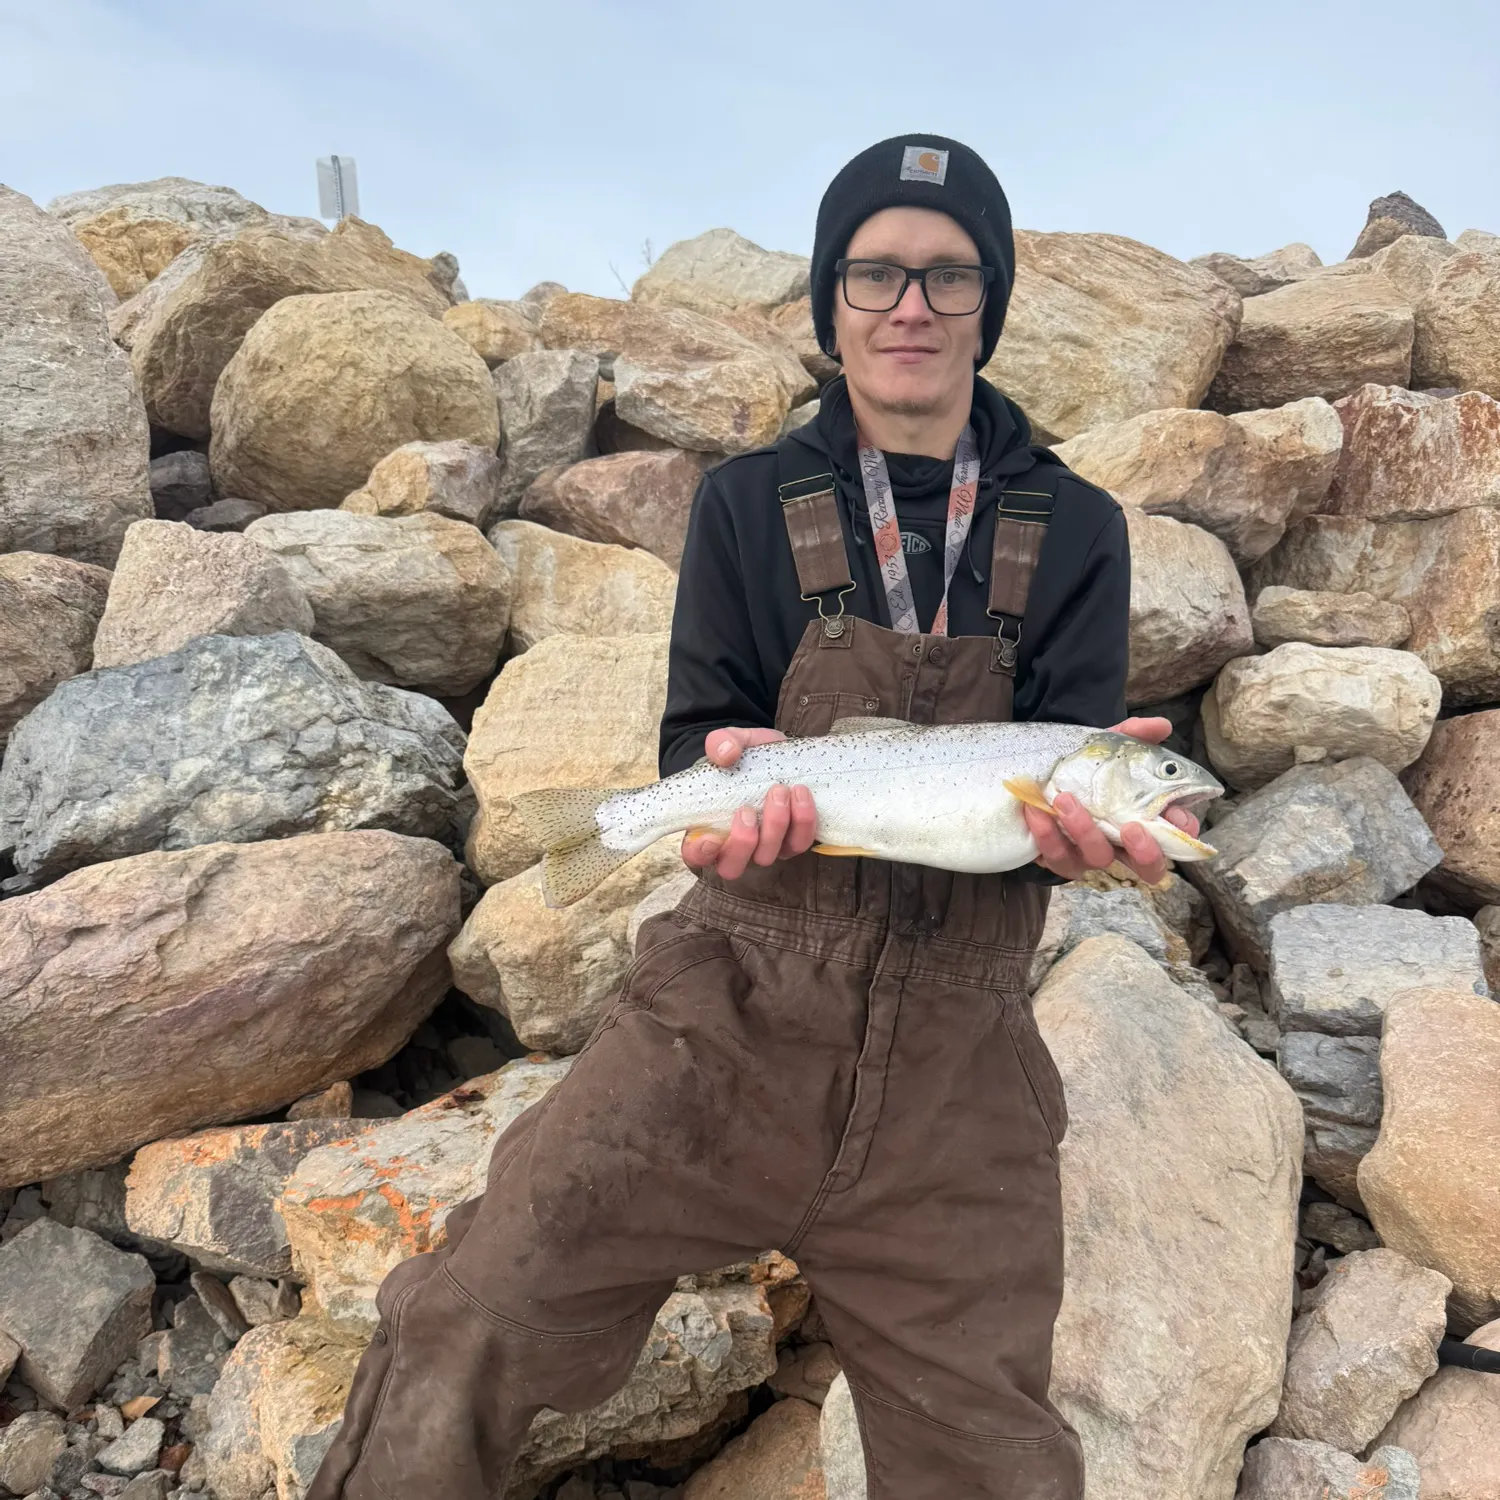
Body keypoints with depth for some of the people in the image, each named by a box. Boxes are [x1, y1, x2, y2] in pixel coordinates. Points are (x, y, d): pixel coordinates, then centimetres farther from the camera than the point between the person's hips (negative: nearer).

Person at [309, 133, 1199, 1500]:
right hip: (732, 1022, -1)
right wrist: (734, 781, -22)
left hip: (956, 1071, 2)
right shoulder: (750, 506, 5)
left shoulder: (1072, 533, 6)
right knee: (456, 1337, -13)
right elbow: (695, 734, 2)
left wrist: (1081, 815, -24)